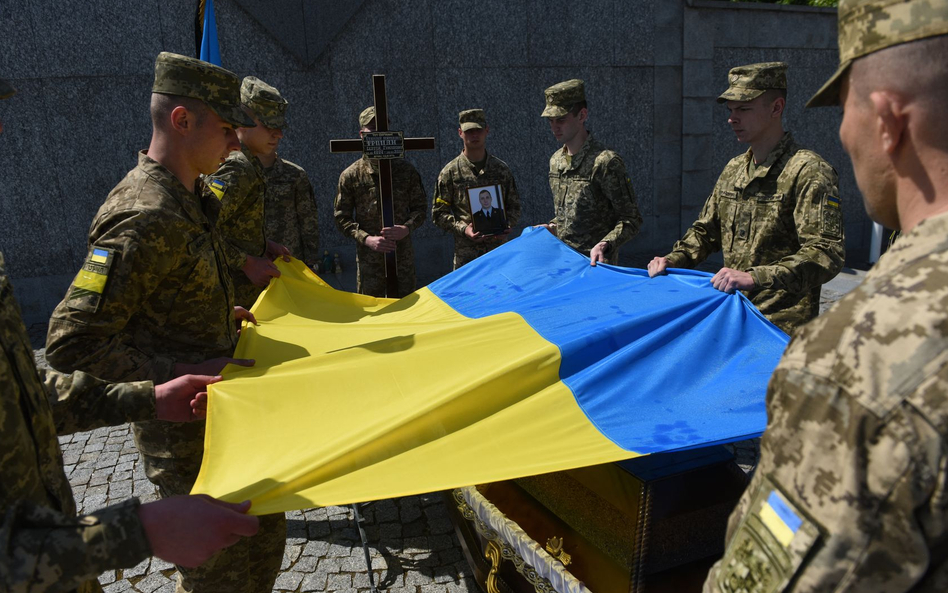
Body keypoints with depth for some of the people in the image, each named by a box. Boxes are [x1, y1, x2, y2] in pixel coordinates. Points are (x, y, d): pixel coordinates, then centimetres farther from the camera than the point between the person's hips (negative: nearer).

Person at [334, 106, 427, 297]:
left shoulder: (406, 170, 3)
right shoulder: (351, 175, -1)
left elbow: (420, 207, 7)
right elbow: (341, 218, 0)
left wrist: (406, 228, -14)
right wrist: (367, 239, -15)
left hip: (403, 257, 1)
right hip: (369, 259, -1)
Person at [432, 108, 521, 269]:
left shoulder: (501, 169, 9)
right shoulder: (450, 172, 1)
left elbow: (514, 206, 14)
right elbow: (438, 213, 1)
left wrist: (506, 226, -6)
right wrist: (462, 228, -14)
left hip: (500, 249, 3)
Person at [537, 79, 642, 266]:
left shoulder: (606, 162, -15)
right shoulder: (555, 160, 10)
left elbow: (631, 220, -13)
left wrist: (604, 245, -28)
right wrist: (552, 227, 5)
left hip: (594, 263, -7)